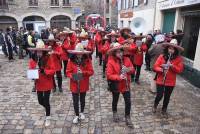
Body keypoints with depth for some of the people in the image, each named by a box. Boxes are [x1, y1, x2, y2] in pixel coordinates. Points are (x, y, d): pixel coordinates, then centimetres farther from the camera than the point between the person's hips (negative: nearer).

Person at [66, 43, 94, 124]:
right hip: (74, 84, 0)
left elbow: (91, 72, -10)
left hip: (83, 84, 1)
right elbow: (68, 72, -6)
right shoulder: (71, 60, -9)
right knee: (75, 101, 7)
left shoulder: (87, 60, -9)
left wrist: (83, 72, -24)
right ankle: (77, 116, 28)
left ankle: (81, 113, 44)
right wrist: (72, 76, -25)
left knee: (82, 99, 20)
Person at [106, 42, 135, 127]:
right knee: (115, 100, 19)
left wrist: (129, 70, -20)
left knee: (128, 101, 6)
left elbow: (132, 69, 2)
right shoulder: (111, 62, -18)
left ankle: (127, 117, 28)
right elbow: (109, 75, -20)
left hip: (126, 85, 3)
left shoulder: (127, 59, -5)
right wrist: (119, 77, -31)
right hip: (116, 85, -2)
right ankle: (115, 112, 47)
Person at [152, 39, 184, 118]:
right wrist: (161, 70, -26)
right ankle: (155, 106, 34)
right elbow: (155, 67, -8)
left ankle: (164, 110, 36)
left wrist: (172, 66, -22)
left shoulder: (179, 59, -3)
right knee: (159, 95, 1)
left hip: (171, 82, 1)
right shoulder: (162, 56, -6)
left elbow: (180, 70, -7)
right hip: (160, 80, -1)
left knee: (167, 97, 13)